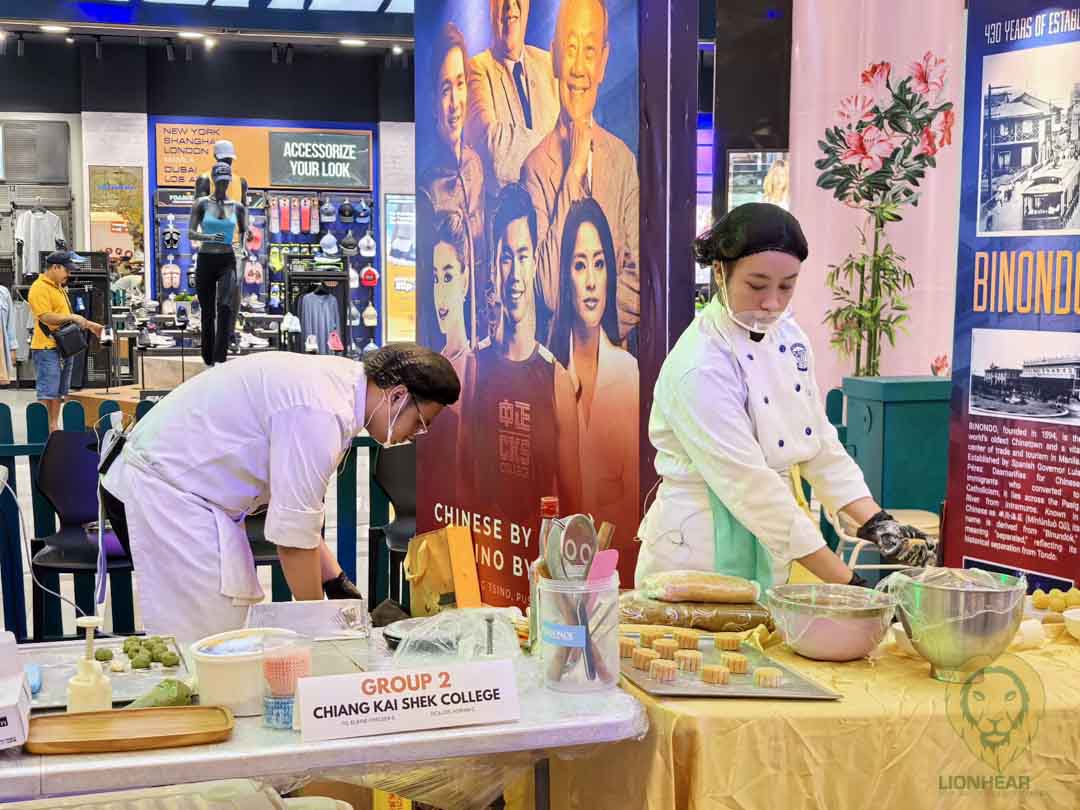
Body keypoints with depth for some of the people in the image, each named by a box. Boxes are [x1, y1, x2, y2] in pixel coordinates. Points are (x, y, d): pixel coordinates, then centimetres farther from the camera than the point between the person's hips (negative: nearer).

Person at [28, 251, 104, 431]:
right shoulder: (39, 288, -12)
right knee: (47, 394, -10)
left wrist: (88, 325, 20)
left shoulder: (58, 287, 18)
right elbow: (46, 317, -21)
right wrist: (72, 317, -19)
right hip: (47, 349, -10)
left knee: (59, 393, 13)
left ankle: (54, 428, 19)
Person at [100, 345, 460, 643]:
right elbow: (294, 533, -22)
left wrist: (335, 580, 8)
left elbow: (293, 502, 11)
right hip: (161, 493, -10)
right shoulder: (321, 413, -26)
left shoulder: (340, 378, 4)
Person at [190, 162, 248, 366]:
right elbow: (191, 233, -7)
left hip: (227, 261, 0)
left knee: (226, 306, -21)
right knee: (207, 312, 6)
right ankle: (208, 360, 19)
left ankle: (220, 359, -24)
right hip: (205, 260, 0)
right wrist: (210, 237, -23)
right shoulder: (202, 203, 1)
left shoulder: (237, 207, 7)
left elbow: (244, 233, 20)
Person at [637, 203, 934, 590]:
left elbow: (820, 445, 5)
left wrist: (878, 524, -7)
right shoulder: (698, 368, -22)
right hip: (701, 554, -6)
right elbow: (749, 486, -24)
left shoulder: (789, 337, 0)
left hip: (771, 553, 6)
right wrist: (847, 583, -23)